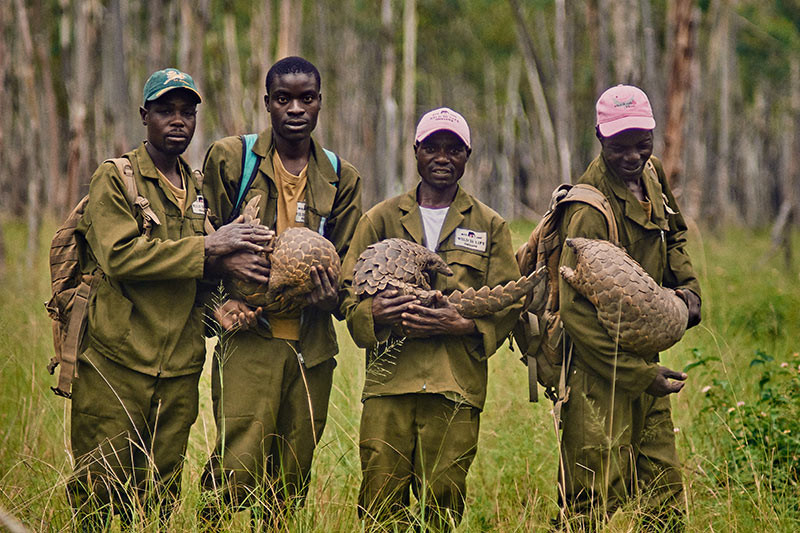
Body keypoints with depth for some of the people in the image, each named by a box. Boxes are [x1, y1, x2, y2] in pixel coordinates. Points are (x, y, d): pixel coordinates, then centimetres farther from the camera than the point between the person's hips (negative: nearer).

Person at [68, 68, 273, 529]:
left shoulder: (200, 190, 17)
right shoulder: (114, 179, -2)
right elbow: (119, 256, -17)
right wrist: (207, 247, -18)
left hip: (180, 369, 6)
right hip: (116, 363, -5)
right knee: (100, 495, -5)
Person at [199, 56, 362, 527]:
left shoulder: (342, 179, 13)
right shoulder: (230, 159, 3)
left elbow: (345, 259, 16)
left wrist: (332, 295, -6)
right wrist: (223, 299, -9)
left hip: (313, 345, 4)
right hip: (251, 335, -3)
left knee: (293, 475, 6)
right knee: (239, 465, -13)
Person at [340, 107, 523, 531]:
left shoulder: (489, 226, 13)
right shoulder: (381, 219, 14)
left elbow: (509, 305, 8)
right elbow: (348, 292, 11)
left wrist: (463, 324, -10)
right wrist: (372, 311, -12)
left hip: (456, 386, 0)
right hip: (389, 382, 1)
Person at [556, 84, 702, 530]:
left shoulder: (651, 175, 5)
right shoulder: (590, 211, -21)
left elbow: (674, 234, 26)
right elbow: (577, 311, -23)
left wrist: (688, 286, 6)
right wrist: (642, 375, -22)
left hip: (642, 358, 8)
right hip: (599, 373, -8)